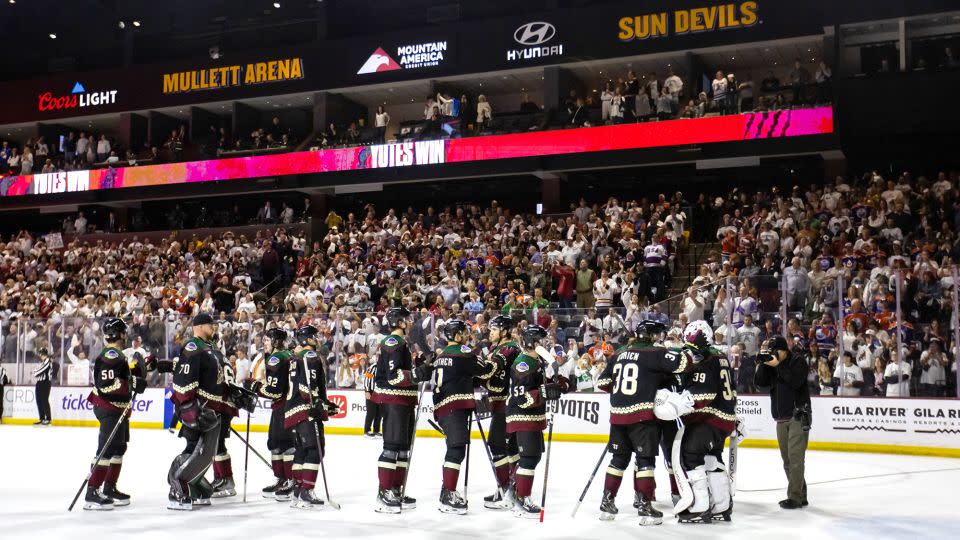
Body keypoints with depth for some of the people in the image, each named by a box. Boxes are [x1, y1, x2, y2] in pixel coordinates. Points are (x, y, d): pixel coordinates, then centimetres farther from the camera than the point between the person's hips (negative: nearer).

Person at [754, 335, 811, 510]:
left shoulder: (798, 361, -6)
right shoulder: (771, 363, 10)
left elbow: (796, 381, -21)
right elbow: (761, 382, 0)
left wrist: (778, 366, -21)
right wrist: (762, 361, -10)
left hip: (798, 416, -7)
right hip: (781, 418, 7)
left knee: (795, 456, -11)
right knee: (787, 459, 9)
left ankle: (794, 497, -11)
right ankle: (801, 496, 16)